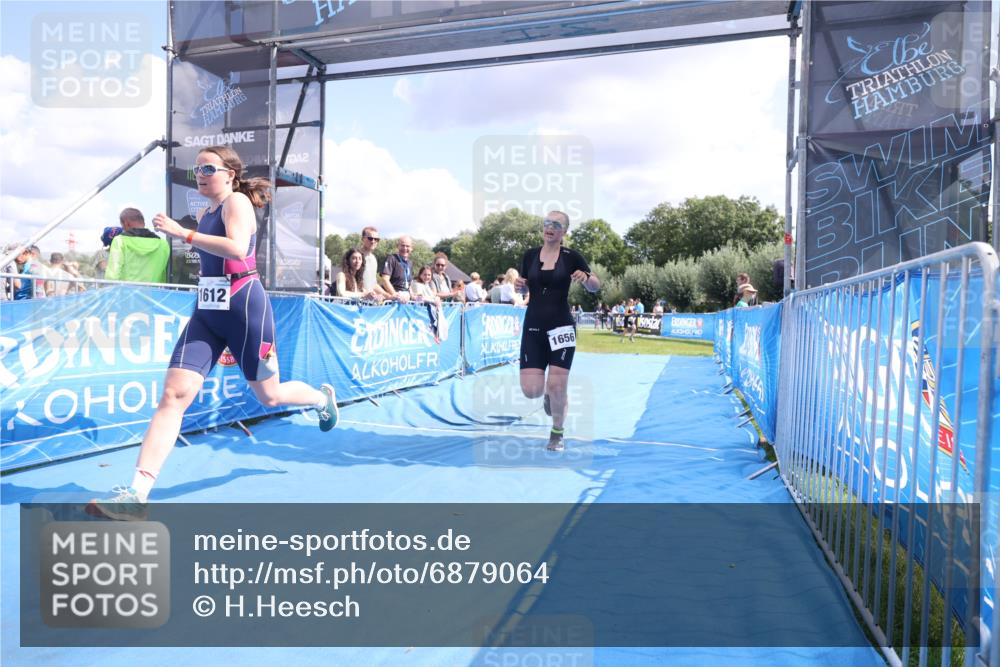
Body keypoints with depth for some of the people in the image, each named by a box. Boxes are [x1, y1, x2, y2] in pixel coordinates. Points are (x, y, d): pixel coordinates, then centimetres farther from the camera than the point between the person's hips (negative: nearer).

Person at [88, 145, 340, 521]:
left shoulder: (237, 201, -7)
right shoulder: (204, 213, 16)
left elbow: (237, 249, -26)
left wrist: (182, 233, -23)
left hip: (244, 308, -7)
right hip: (206, 311, 7)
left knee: (269, 396, 9)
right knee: (174, 393, -9)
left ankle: (324, 397, 43)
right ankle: (137, 494, -14)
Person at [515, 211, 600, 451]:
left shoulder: (571, 257, -2)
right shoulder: (529, 256, 5)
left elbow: (595, 286, 4)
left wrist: (586, 278, -18)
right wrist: (519, 284, -5)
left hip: (561, 327, -2)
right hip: (533, 327, 2)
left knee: (557, 386, -6)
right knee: (531, 390, -6)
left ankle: (557, 434, 20)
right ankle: (548, 394, 33)